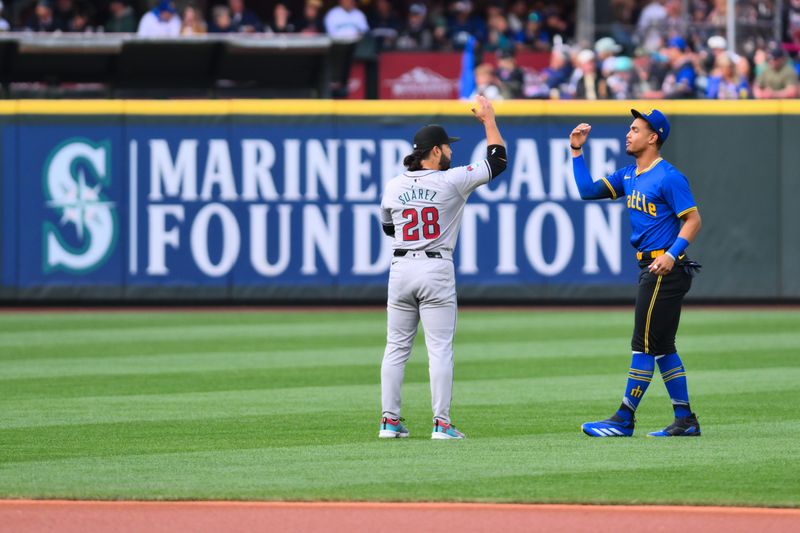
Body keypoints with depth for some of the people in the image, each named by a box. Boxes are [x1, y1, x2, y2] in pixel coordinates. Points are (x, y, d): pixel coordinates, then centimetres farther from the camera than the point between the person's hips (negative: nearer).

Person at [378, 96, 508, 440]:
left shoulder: (394, 186, 3)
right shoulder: (451, 181, -7)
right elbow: (497, 160, 0)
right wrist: (488, 120, 11)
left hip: (400, 269, 4)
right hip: (436, 270, -4)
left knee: (396, 347, 10)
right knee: (439, 348, -1)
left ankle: (390, 421, 9)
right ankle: (441, 423, -4)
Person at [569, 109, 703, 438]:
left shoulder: (669, 177, -13)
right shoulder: (629, 176, 14)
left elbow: (693, 219, -16)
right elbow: (588, 191, 16)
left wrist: (672, 254, -28)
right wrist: (576, 152, 9)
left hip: (665, 270, -9)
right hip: (648, 268, 9)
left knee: (645, 345, -7)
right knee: (662, 347, 11)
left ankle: (624, 420, -5)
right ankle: (685, 420, 15)